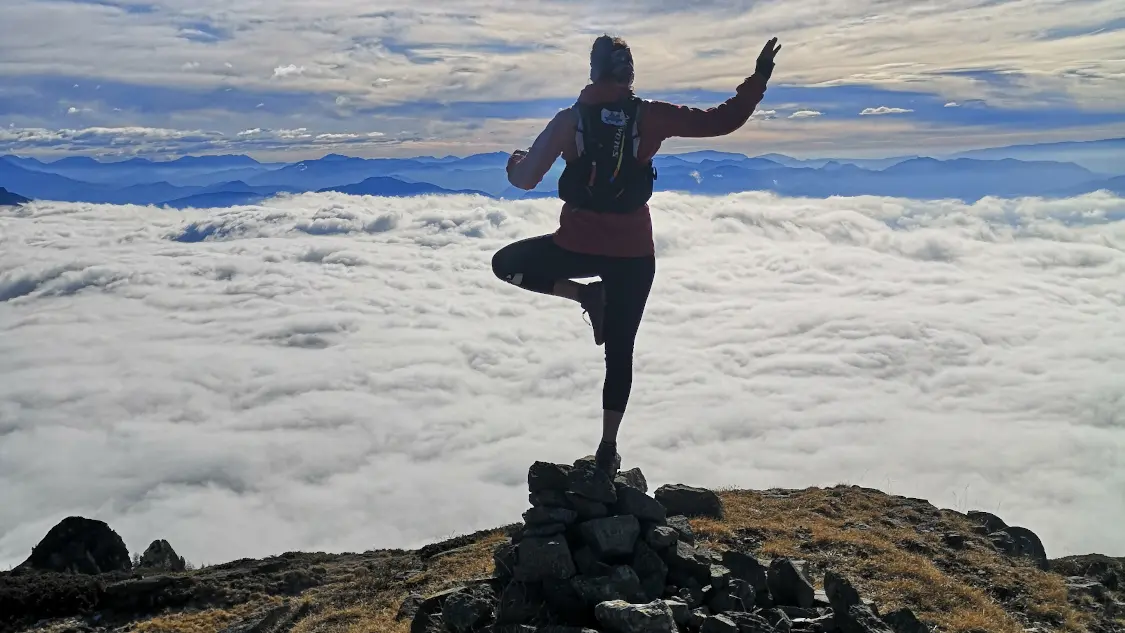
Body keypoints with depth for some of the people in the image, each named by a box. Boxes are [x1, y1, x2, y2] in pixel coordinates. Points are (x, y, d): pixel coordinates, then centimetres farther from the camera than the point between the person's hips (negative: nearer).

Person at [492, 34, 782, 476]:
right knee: (620, 352, 14)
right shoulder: (649, 116, -4)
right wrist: (758, 81, 7)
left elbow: (525, 179, 0)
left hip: (578, 247, -2)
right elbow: (720, 122, -3)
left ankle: (585, 294, 8)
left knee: (505, 265, 23)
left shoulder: (570, 119, -4)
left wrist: (515, 162, 23)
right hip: (633, 254, 2)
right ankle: (608, 451, 17)